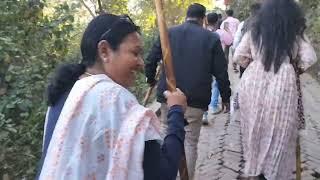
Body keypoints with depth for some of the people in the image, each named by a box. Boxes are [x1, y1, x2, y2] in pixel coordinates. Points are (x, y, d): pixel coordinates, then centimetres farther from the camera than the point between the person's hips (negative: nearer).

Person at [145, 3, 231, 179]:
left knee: (166, 134, 19)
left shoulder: (168, 33, 5)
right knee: (190, 142, 5)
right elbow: (221, 72, 1)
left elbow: (151, 60, 7)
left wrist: (151, 79, 26)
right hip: (195, 99, -2)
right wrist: (225, 97, 12)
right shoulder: (212, 38, 0)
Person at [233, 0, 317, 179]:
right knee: (279, 131, 10)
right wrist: (298, 68, 16)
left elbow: (239, 56, 4)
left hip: (253, 81, 2)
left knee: (254, 127, 15)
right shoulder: (296, 33, 4)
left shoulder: (255, 31, 7)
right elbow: (309, 58, -2)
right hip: (282, 82, -2)